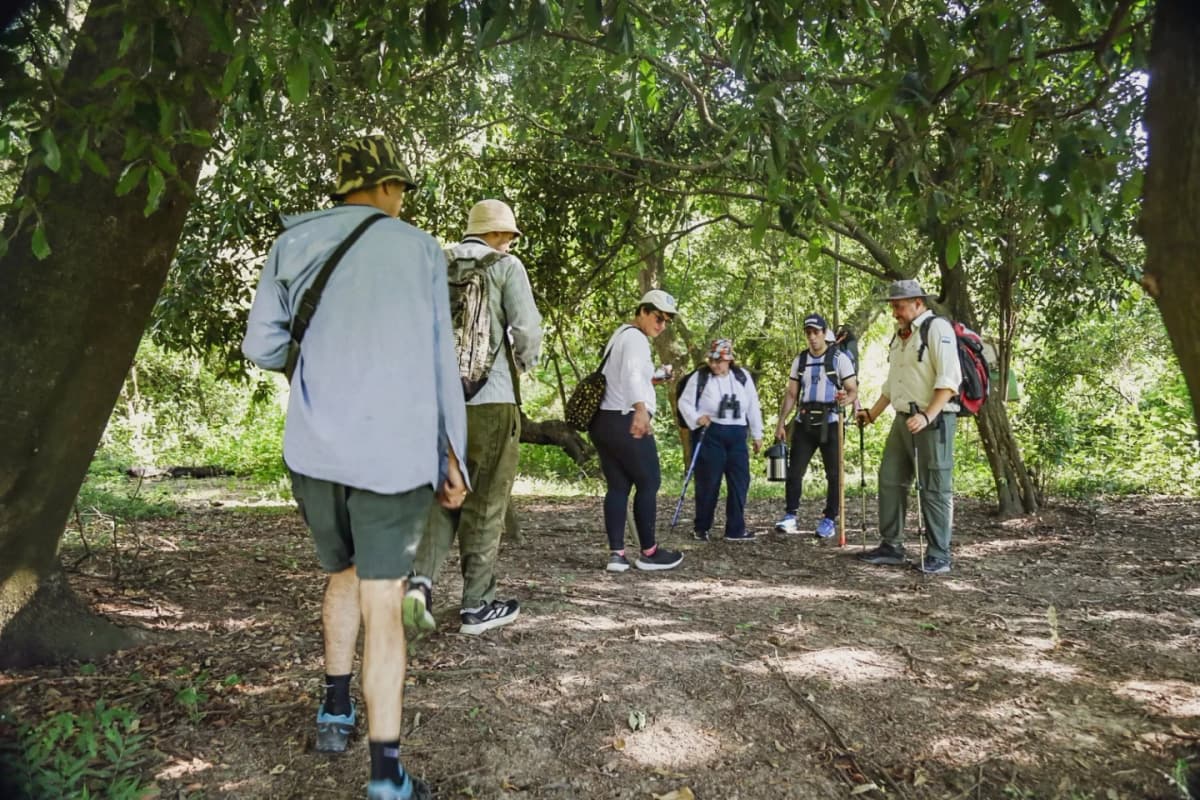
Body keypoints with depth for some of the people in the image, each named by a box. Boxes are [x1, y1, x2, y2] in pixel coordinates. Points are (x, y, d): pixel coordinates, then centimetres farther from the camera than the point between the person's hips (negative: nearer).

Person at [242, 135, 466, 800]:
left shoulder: (294, 243, 9)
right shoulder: (419, 248, 4)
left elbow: (261, 346, 8)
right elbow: (439, 362, 4)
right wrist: (452, 454, 8)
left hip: (314, 450, 3)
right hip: (396, 452, -2)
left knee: (343, 575, 25)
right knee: (382, 607, 2)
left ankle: (334, 712, 33)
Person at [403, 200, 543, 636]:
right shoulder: (505, 266, -2)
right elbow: (527, 329, -9)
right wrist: (525, 362, 10)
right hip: (490, 400, -4)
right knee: (484, 506, 6)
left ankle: (421, 581, -1)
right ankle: (477, 605, 15)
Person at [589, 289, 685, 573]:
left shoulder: (620, 335, 20)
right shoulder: (636, 338, -11)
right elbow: (631, 374, -31)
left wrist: (651, 382, 21)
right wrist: (640, 409, -47)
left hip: (604, 421, 9)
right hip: (625, 423, -9)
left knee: (617, 487, 8)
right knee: (649, 484, 1)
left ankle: (616, 554, 4)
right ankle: (649, 552, 9)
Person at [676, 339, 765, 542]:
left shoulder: (743, 377, 6)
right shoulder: (699, 377, -4)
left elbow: (752, 406, 11)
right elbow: (684, 402, -1)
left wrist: (757, 435, 12)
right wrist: (697, 418, -19)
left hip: (736, 435, 4)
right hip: (710, 435, -4)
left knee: (740, 481, 4)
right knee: (708, 481, 0)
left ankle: (736, 529, 13)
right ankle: (700, 527, 14)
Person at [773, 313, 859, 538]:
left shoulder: (840, 358, 0)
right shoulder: (800, 360, 11)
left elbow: (853, 389, -3)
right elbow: (791, 394, 13)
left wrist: (846, 399, -27)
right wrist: (781, 422, 5)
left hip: (830, 422, -3)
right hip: (804, 422, 3)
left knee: (834, 473, 1)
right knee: (794, 470, -1)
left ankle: (829, 519, 10)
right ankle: (790, 516, 6)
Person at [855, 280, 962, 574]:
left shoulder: (937, 328, -8)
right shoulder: (900, 337, 18)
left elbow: (949, 380, -18)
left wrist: (926, 417, -25)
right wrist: (872, 413, 21)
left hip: (933, 420, -9)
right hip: (903, 419, 9)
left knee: (935, 488, -3)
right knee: (890, 481, 9)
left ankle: (938, 556, 5)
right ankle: (891, 546, 19)